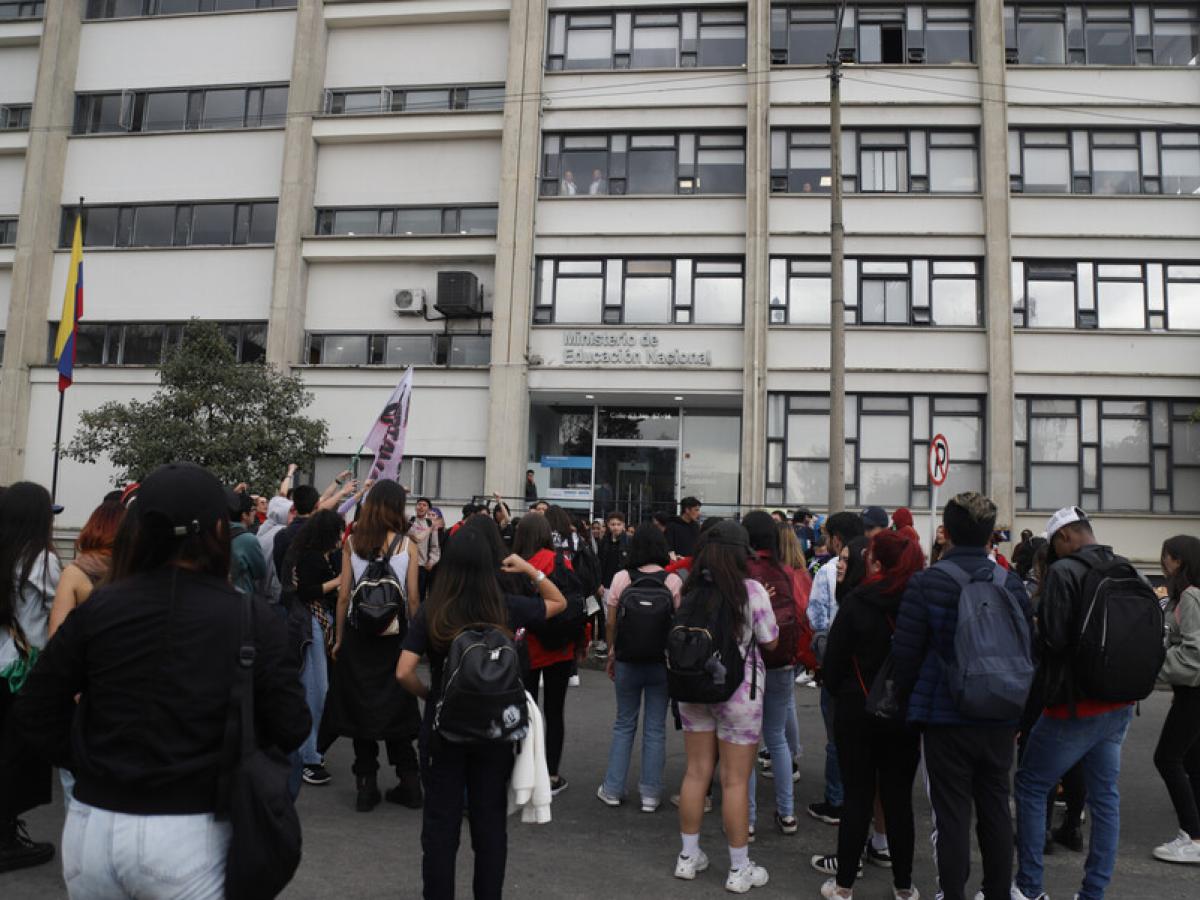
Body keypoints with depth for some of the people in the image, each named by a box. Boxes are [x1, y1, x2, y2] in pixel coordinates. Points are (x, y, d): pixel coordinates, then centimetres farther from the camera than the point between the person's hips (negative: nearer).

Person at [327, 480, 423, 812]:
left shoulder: (352, 542, -2)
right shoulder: (406, 544, -6)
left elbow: (344, 595, -2)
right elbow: (413, 598, -5)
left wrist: (339, 638, 7)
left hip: (358, 632, 1)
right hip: (394, 633, 0)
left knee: (361, 706, 10)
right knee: (395, 706, 11)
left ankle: (367, 786, 16)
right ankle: (408, 784, 15)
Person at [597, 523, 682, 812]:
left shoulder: (621, 578, -6)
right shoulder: (673, 581, -8)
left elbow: (611, 623, -2)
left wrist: (611, 655, 12)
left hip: (627, 661, 1)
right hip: (662, 663, -1)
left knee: (624, 725, 16)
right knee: (655, 729, 10)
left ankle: (612, 790, 20)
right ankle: (650, 793, 15)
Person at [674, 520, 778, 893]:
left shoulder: (690, 588, -2)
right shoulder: (751, 590, -14)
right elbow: (770, 641, -6)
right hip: (738, 690, -4)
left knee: (696, 772, 15)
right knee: (735, 781, 5)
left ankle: (688, 857, 26)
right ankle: (739, 869, 17)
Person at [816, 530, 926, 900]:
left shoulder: (855, 602, -15)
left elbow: (833, 661, -10)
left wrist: (840, 692, 8)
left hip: (858, 710, -2)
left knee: (857, 795, 7)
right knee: (898, 796, 13)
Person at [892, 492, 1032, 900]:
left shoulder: (925, 583, -13)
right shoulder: (1012, 583, 0)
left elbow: (905, 653, -10)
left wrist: (908, 701, 6)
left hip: (946, 717, -4)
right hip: (1000, 717, 4)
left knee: (952, 813, 4)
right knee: (996, 808, 17)